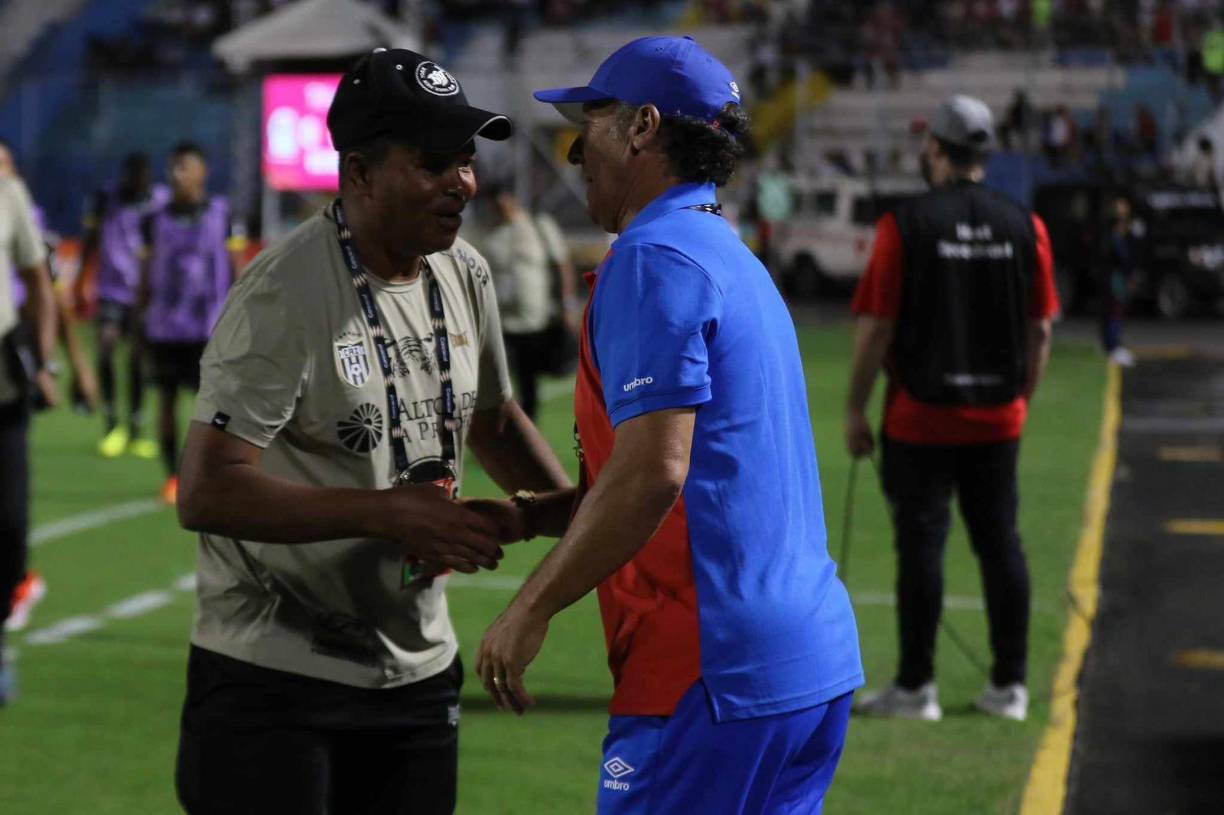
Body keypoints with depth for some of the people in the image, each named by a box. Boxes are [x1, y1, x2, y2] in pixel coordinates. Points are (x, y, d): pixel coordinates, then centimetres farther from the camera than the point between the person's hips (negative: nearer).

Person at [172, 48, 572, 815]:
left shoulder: (465, 275, 4)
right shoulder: (283, 293, -19)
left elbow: (493, 420, 20)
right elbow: (206, 493, -24)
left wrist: (577, 512, 3)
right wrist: (390, 513, -28)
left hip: (419, 670, 7)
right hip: (274, 677, -7)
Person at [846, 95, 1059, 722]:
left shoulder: (904, 224, -9)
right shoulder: (1025, 226, 3)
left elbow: (876, 326, -9)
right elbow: (1040, 330, 7)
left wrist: (856, 409, -1)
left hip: (920, 417, -4)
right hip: (997, 418, 4)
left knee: (920, 545, 0)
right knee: (1001, 544, 9)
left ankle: (915, 688, 5)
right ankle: (1009, 686, 12)